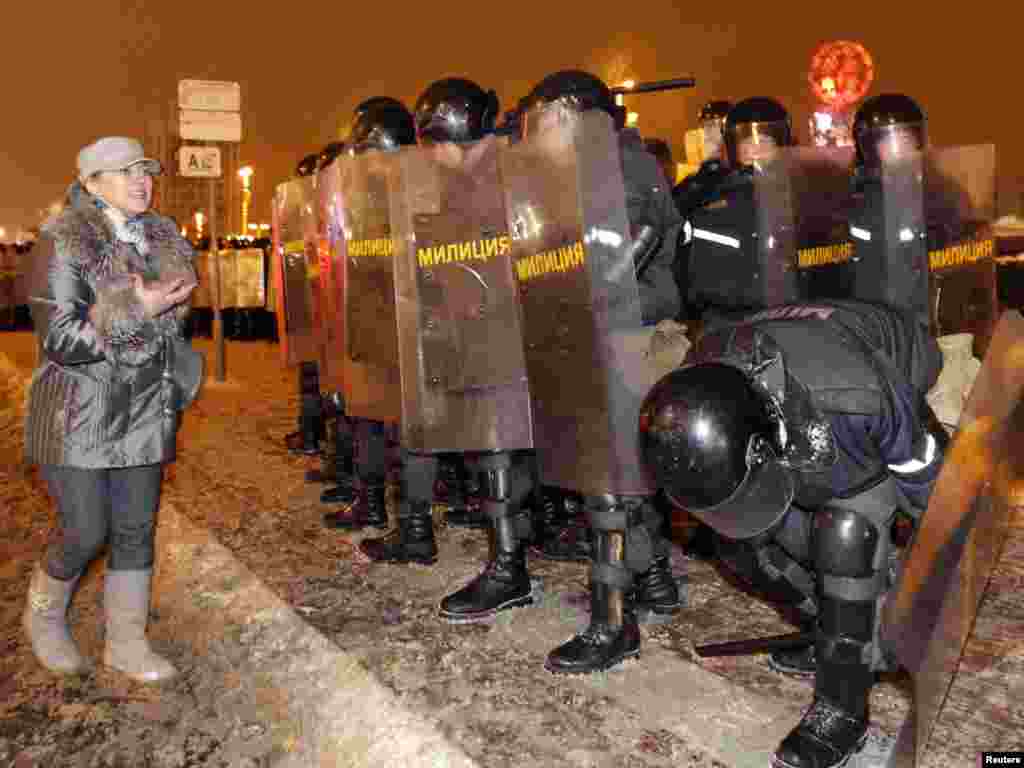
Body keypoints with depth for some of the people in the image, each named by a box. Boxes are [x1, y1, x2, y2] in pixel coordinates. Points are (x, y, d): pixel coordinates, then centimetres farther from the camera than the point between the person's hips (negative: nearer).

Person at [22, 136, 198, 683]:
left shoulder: (163, 237, 7)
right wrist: (138, 308, -23)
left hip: (144, 415, 6)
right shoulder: (63, 241, -12)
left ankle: (126, 642, 22)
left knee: (136, 531, 8)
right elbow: (60, 339, -19)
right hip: (77, 418, -5)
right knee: (86, 533, -1)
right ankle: (43, 614, 30)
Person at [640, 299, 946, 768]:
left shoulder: (856, 396, -46)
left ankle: (842, 706, -13)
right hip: (801, 428, 5)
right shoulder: (699, 390, -29)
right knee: (742, 540, -7)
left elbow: (927, 477, -23)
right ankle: (848, 637, 14)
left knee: (846, 528, -29)